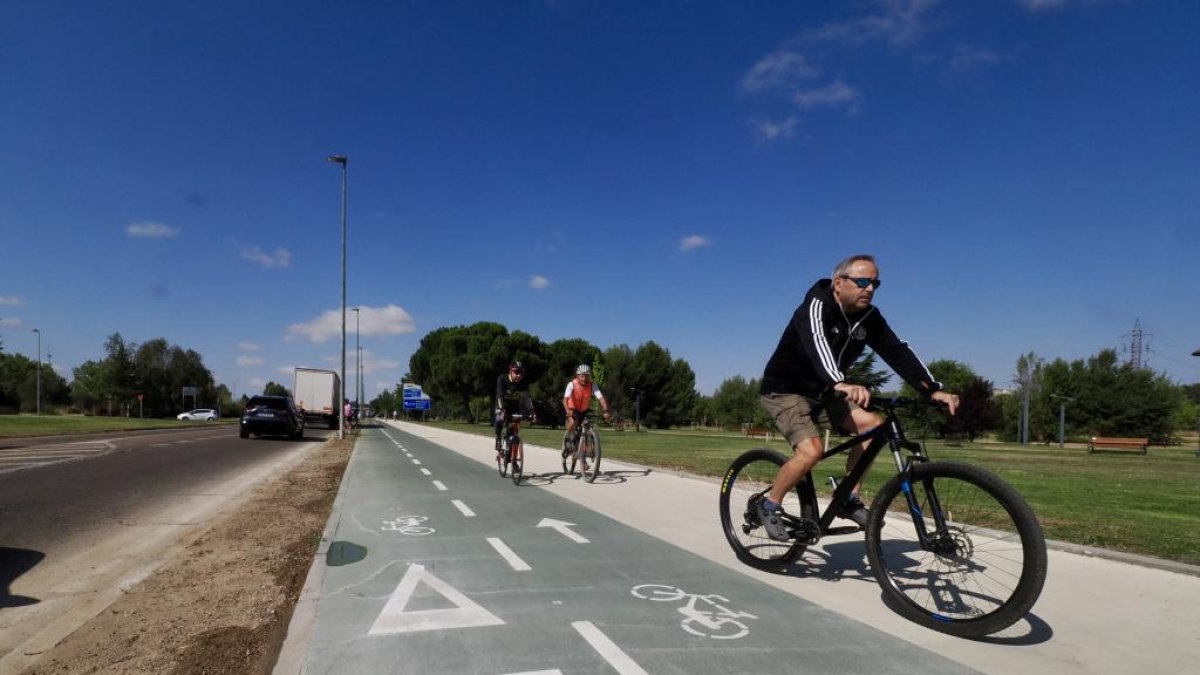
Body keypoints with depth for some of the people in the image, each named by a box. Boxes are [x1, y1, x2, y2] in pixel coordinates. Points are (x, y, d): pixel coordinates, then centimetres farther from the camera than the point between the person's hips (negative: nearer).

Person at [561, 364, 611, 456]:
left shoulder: (592, 385, -19)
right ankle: (567, 440, -5)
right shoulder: (572, 384, -24)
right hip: (573, 409, -3)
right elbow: (565, 399, -36)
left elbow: (601, 398, -27)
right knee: (572, 422, -34)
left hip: (585, 410, 3)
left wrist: (606, 411, -43)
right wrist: (568, 411, -54)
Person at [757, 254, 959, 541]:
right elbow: (816, 342, -44)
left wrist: (933, 389, -28)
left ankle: (849, 500, 3)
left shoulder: (869, 317, -4)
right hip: (784, 391, -7)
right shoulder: (816, 306, -25)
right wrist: (840, 383, -62)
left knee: (874, 425, -10)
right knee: (811, 449, -25)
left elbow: (897, 352, -13)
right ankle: (769, 506, -3)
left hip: (821, 393, 7)